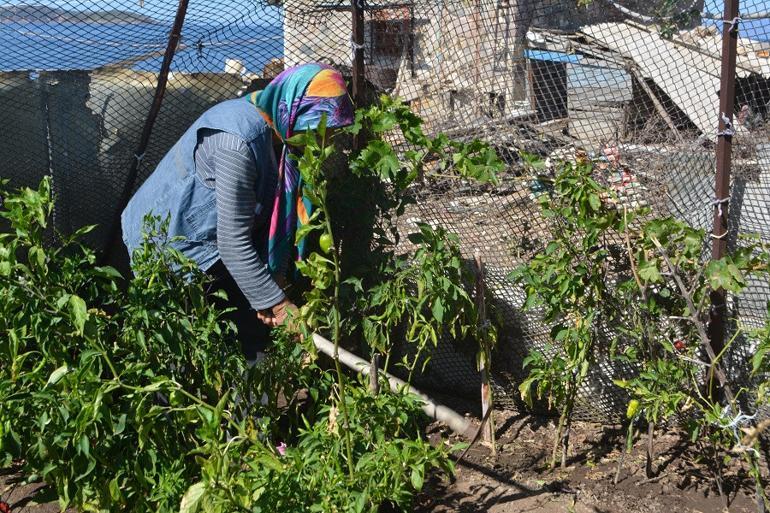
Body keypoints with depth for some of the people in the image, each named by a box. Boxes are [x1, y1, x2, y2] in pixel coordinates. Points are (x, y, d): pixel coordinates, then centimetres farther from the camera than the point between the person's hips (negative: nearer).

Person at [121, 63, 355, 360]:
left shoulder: (272, 129, -4)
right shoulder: (237, 141, -31)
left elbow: (277, 213, 0)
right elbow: (233, 244, -30)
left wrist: (276, 278, -8)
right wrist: (278, 304, -24)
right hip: (172, 246, -8)